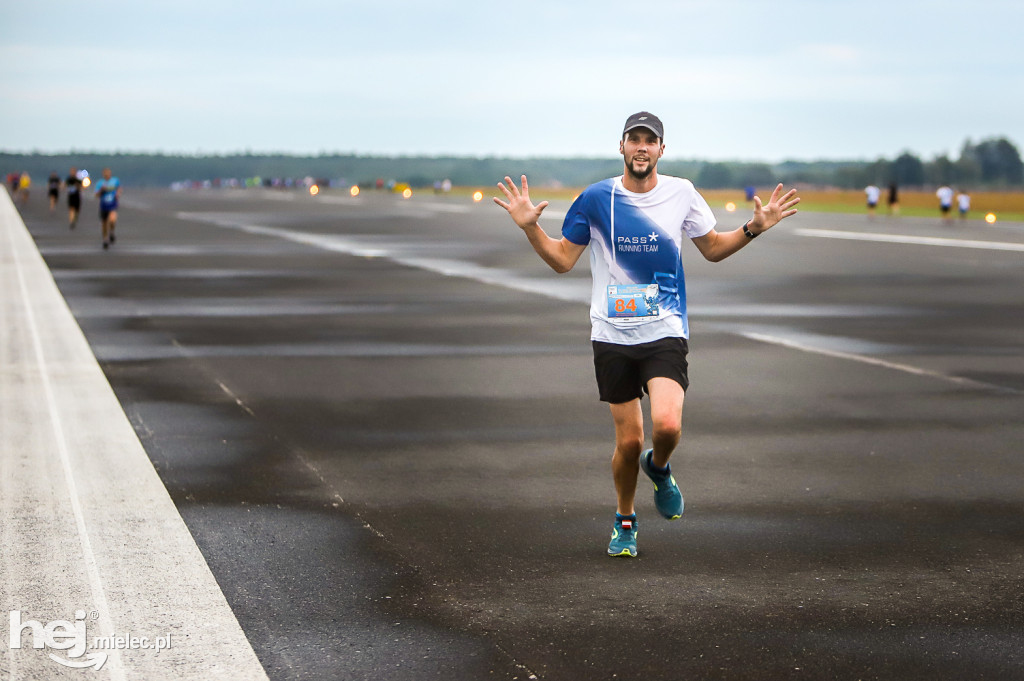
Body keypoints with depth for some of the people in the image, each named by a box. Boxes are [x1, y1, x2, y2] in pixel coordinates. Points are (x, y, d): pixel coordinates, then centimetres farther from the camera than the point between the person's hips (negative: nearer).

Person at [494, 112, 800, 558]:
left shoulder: (681, 193, 3)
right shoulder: (595, 199, 0)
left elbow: (713, 249, 16)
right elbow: (562, 259, 6)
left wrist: (753, 228, 1)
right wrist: (530, 227, -9)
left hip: (665, 332, 0)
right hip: (612, 336, 0)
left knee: (667, 426, -21)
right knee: (628, 441, 1)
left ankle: (658, 467, 16)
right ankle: (624, 520, 27)